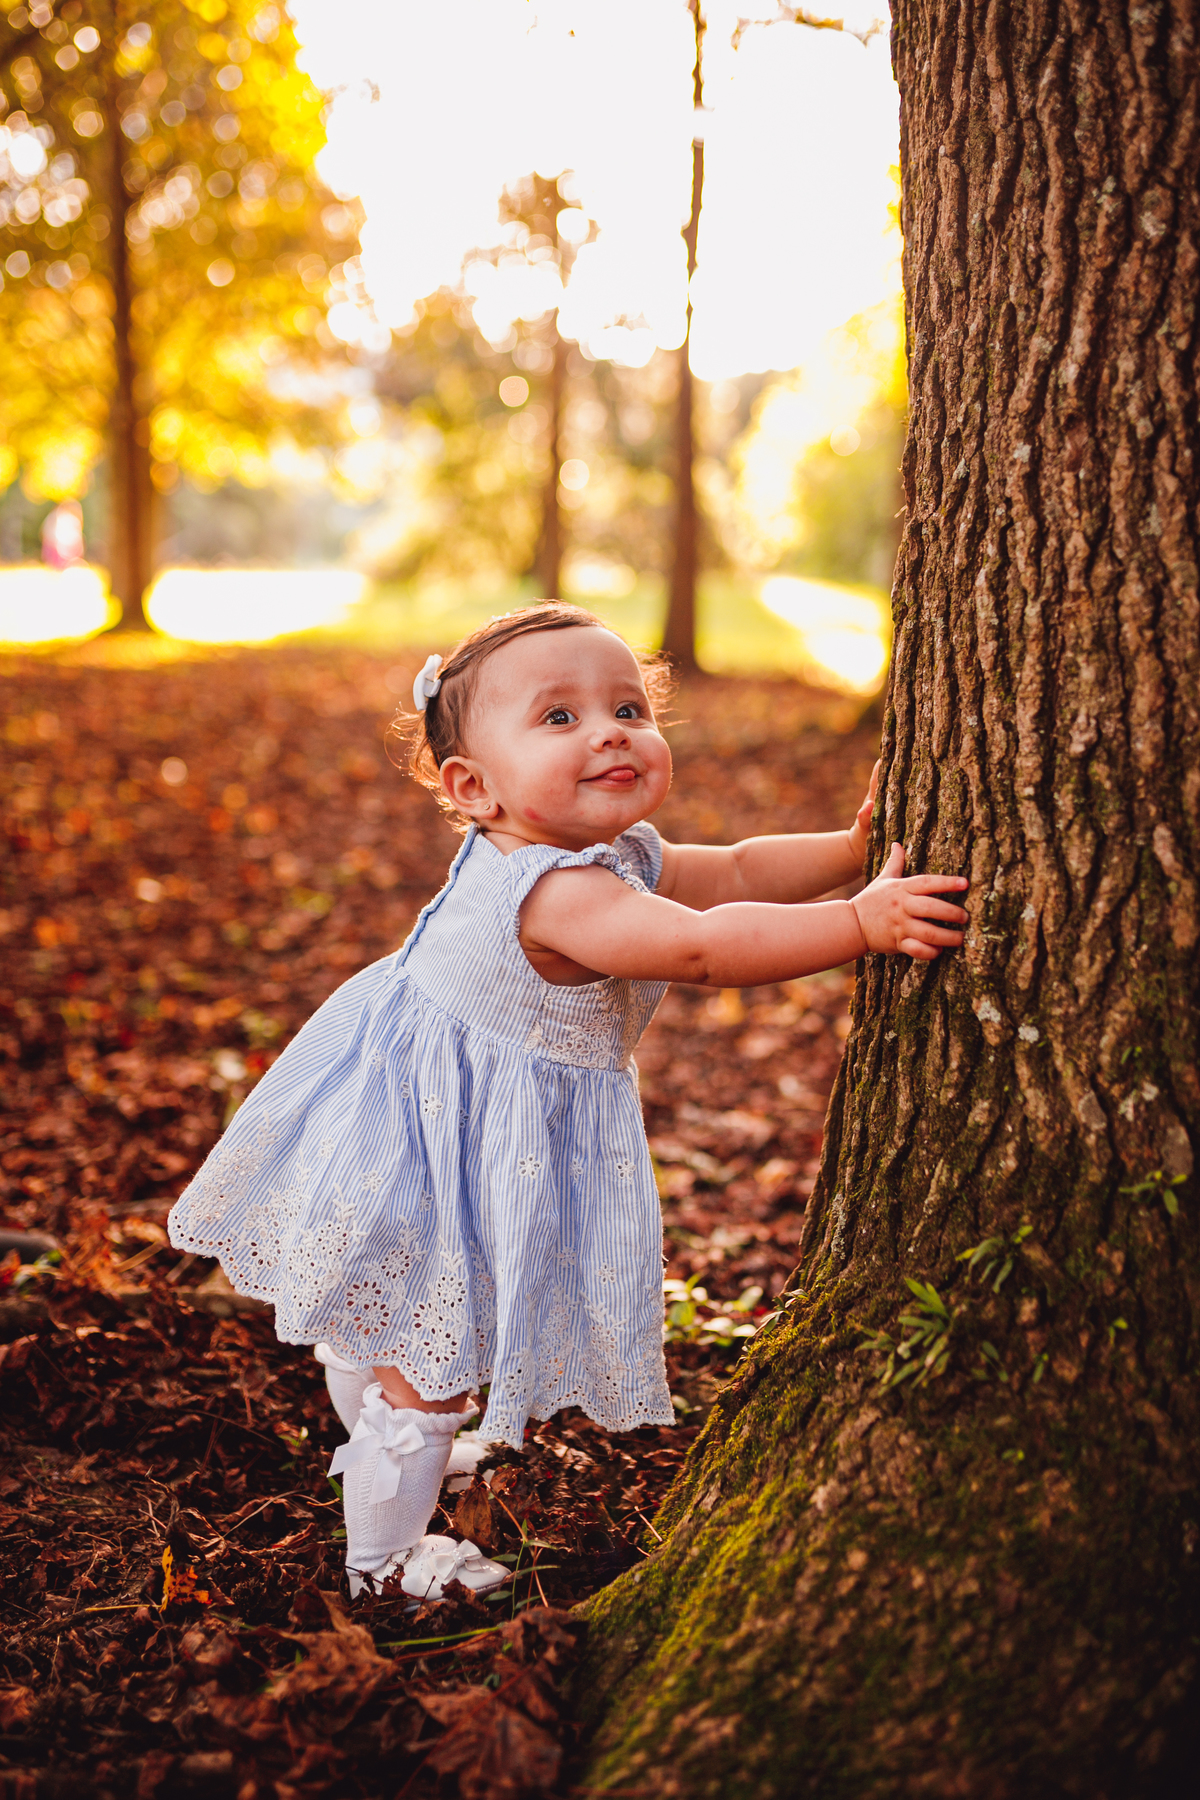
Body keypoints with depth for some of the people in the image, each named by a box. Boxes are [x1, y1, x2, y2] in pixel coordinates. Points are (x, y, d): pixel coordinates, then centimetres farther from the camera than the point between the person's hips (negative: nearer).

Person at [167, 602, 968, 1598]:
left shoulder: (619, 854, -2)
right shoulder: (555, 889, -35)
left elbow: (735, 870, 6)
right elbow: (704, 947, -43)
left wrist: (851, 847, -6)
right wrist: (862, 922, -43)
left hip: (484, 1130, 10)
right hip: (425, 1136, -10)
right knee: (423, 1351, 5)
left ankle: (387, 1446, 57)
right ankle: (385, 1551, 25)